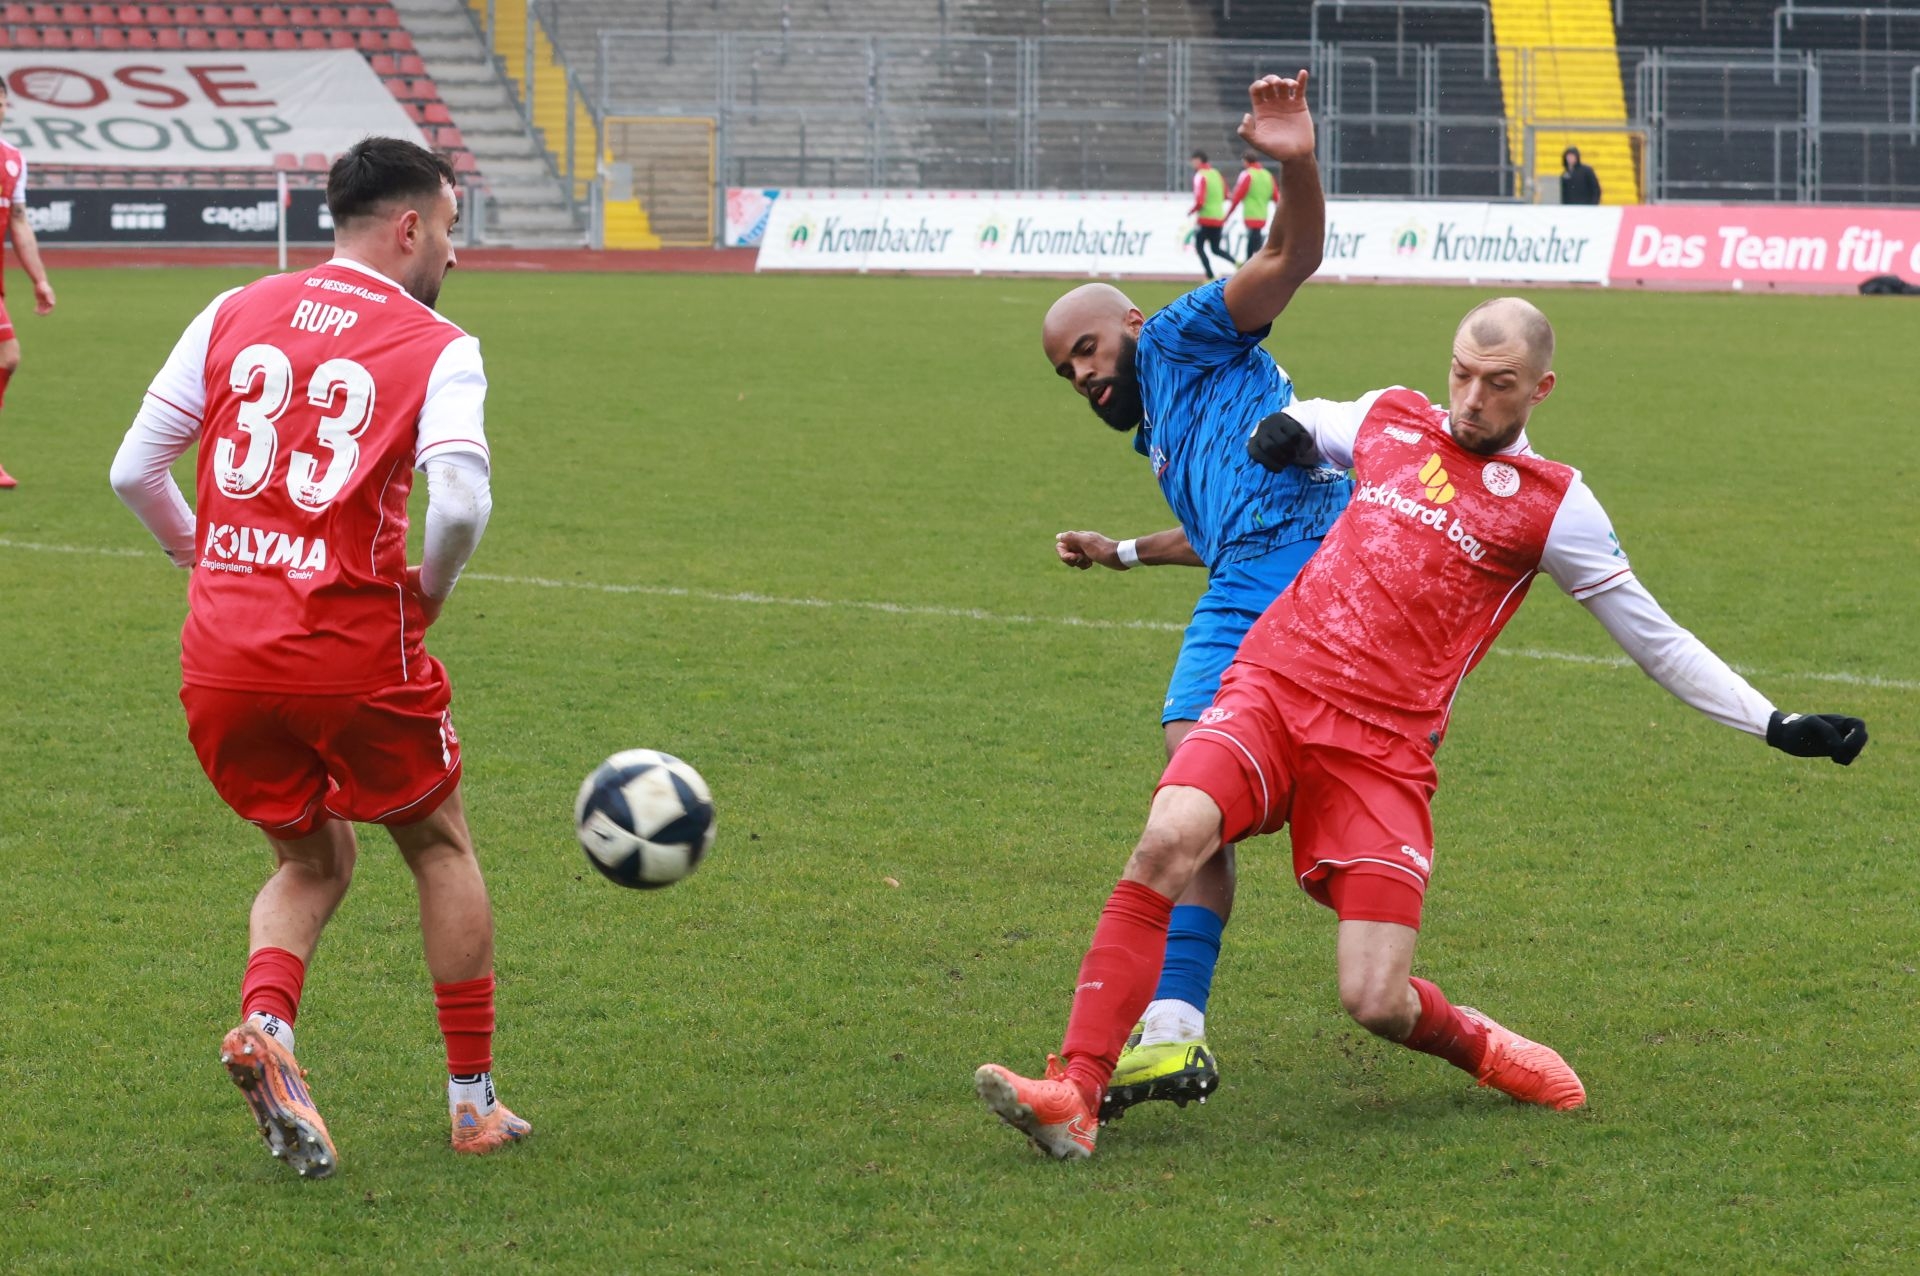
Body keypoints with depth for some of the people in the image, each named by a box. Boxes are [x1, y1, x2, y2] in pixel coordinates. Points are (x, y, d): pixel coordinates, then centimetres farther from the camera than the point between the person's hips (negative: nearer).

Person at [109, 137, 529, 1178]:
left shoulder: (233, 315, 9)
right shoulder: (438, 349, -3)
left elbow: (135, 470, 8)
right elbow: (461, 502, -19)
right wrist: (432, 587, 1)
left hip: (219, 659, 4)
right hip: (354, 648, -4)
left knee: (313, 860, 23)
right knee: (439, 848, 19)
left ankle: (265, 1023, -6)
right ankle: (474, 1102, 21)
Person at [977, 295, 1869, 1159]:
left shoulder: (1552, 504, 6)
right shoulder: (1387, 420, 16)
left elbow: (1655, 640, 11)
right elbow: (1298, 431, 38)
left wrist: (1778, 726, 6)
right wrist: (1284, 432, 14)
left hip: (1385, 748, -2)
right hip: (1270, 689, 2)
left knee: (1376, 1001, -13)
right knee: (1169, 839, -29)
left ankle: (1475, 1045, 24)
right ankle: (1075, 1093, -28)